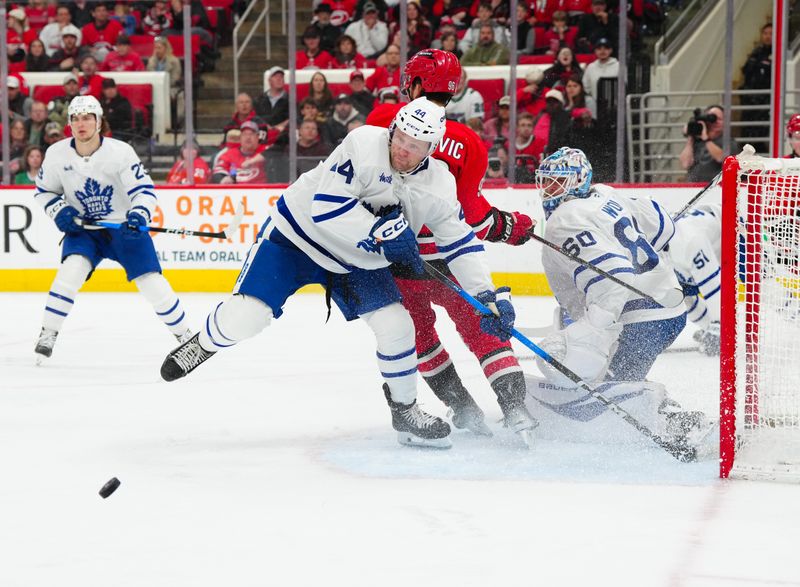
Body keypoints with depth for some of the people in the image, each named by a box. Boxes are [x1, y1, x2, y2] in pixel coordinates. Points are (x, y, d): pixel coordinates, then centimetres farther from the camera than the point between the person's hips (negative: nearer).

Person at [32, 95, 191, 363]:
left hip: (124, 227, -1)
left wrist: (138, 215, -38)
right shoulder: (57, 154, -10)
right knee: (71, 270, -25)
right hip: (83, 228, 1)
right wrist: (59, 211, -13)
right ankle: (48, 334, -15)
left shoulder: (120, 152, -19)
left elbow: (144, 189, -19)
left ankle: (184, 333, 16)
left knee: (152, 282, -6)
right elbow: (44, 190, 5)